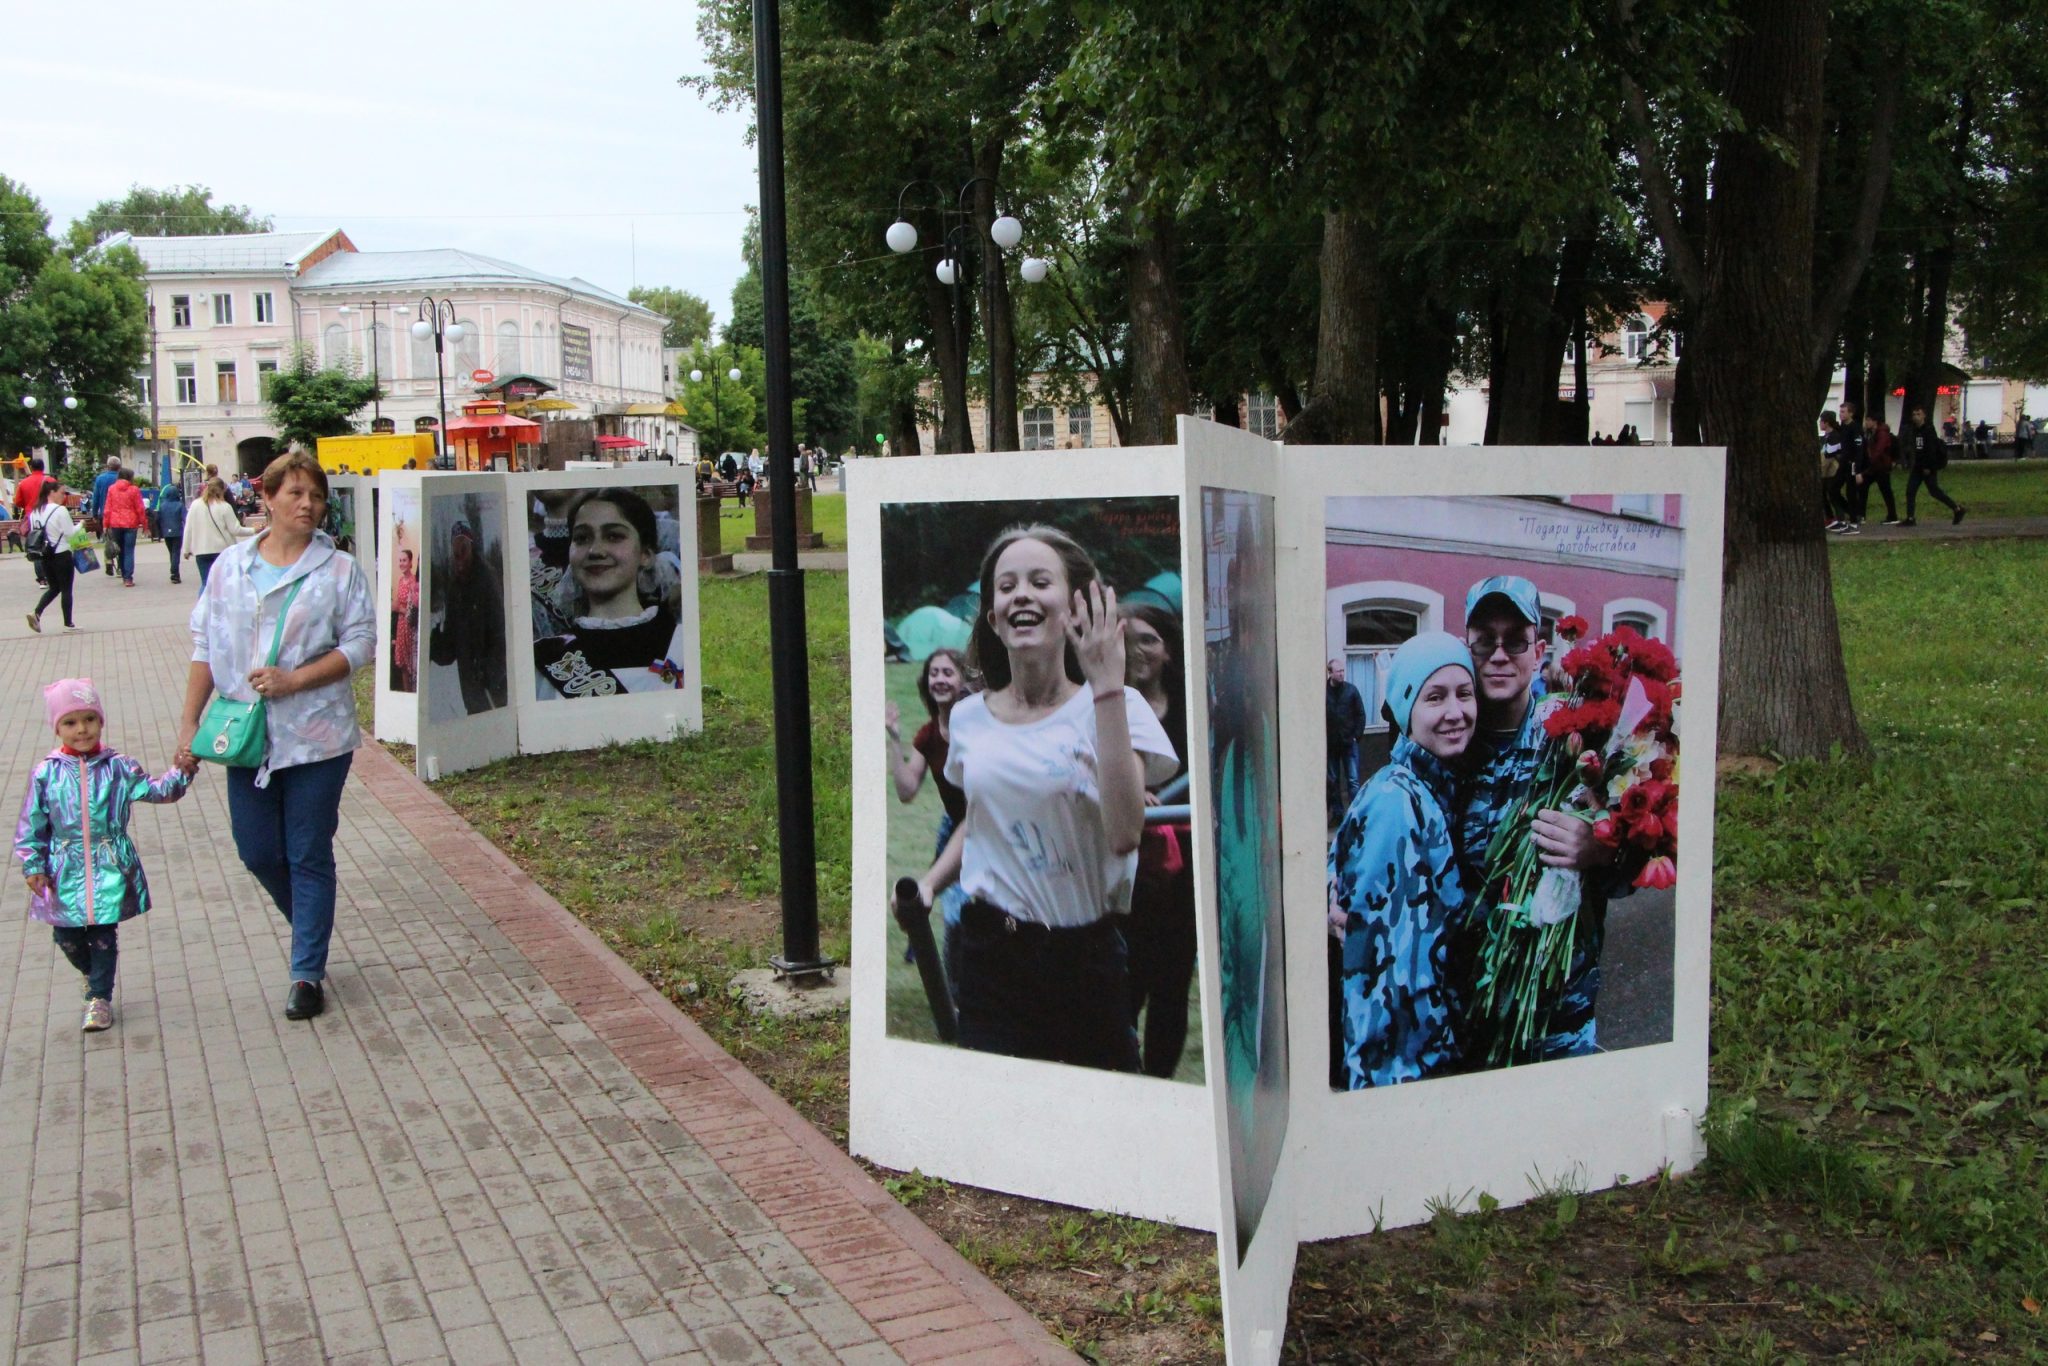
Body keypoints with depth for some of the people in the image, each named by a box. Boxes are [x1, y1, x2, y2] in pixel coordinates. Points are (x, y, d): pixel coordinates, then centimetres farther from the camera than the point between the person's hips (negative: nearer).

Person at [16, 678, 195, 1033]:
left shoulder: (117, 767, -1)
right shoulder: (46, 773, -2)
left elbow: (155, 790, -2)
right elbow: (31, 825, 2)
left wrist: (181, 774, -19)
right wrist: (33, 866, -2)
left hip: (110, 868, -1)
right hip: (65, 870, 1)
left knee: (104, 934, 1)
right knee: (67, 936, 7)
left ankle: (100, 998, 12)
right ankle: (94, 975, 36)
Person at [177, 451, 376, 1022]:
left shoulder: (339, 570, -2)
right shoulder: (229, 567, 6)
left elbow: (360, 642, -6)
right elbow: (205, 648, 9)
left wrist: (293, 680, -16)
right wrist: (189, 723, 4)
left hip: (316, 736, -3)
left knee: (309, 857, 2)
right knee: (257, 852, 8)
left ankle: (308, 973, 11)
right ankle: (312, 929, 36)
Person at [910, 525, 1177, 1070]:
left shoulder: (1114, 707, -8)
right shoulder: (970, 718, 5)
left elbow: (1124, 834, -25)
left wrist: (1107, 689, -24)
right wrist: (930, 882, 3)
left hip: (1083, 958, -2)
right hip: (989, 952, 3)